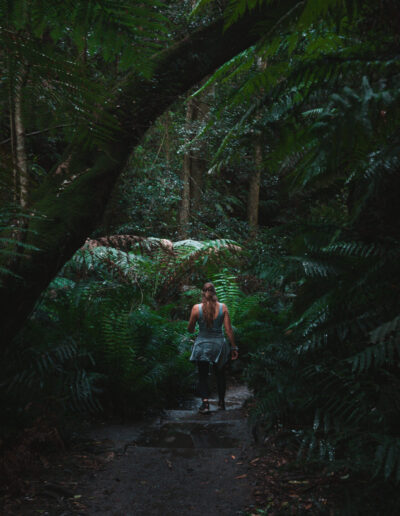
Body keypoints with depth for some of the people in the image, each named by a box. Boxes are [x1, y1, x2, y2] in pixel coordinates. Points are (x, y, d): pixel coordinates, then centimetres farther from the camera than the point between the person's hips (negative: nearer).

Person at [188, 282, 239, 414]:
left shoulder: (196, 308, -10)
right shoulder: (223, 307, -8)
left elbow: (190, 329, -1)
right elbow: (228, 330, -8)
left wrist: (193, 331, 22)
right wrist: (233, 347, 0)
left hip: (202, 345, -1)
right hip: (219, 344, 1)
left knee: (203, 375, 10)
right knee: (220, 374, 20)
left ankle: (205, 402, -7)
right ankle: (221, 402, 32)